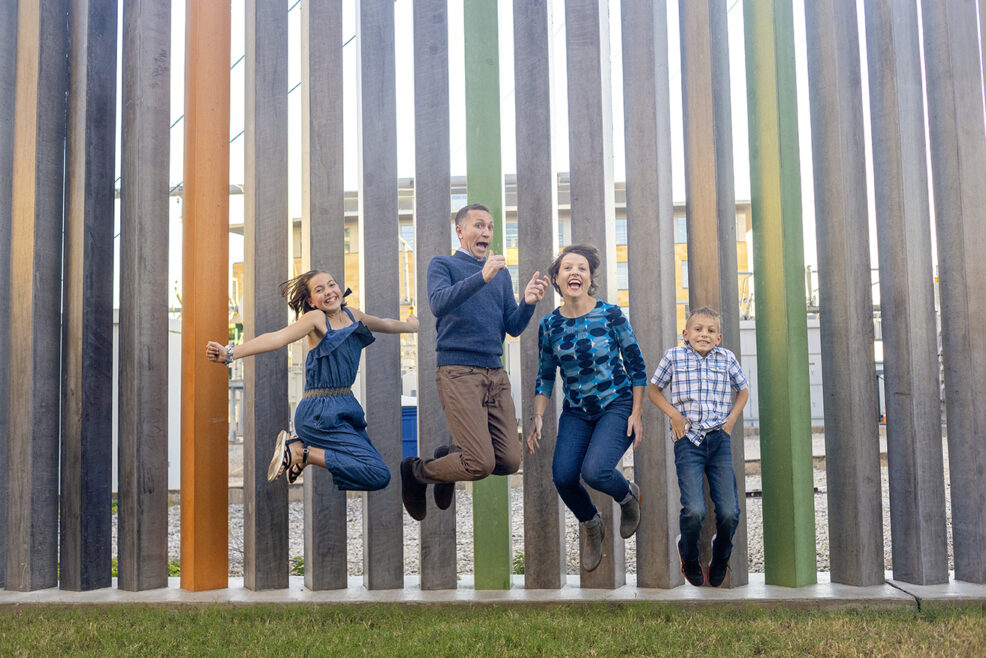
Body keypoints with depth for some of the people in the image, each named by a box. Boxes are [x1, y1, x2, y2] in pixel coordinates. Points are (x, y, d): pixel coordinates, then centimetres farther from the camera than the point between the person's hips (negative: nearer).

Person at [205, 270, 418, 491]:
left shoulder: (352, 315, 10)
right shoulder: (316, 318, -11)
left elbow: (384, 324, 31)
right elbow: (278, 338, -26)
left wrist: (410, 326, 49)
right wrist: (229, 353, -41)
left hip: (345, 406, 8)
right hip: (322, 412, -8)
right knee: (379, 476, -15)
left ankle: (301, 445, 15)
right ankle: (300, 452, -6)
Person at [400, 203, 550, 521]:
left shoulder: (501, 274, 20)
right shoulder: (443, 264, 5)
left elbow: (513, 328, 14)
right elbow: (439, 303, -16)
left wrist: (528, 303, -7)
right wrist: (482, 277, -27)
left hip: (496, 374, 6)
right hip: (458, 372, -6)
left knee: (510, 461, -2)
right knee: (482, 464, -15)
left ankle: (451, 455, 25)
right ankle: (416, 471, 12)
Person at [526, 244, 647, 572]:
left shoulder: (610, 315, -10)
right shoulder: (549, 325, -1)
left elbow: (637, 366, -4)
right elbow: (545, 377, 9)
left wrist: (636, 414, -7)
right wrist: (538, 417, 0)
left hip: (616, 406, -3)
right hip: (576, 412, 3)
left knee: (594, 471, -24)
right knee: (562, 476, -15)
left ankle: (628, 495, 15)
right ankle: (591, 526, 19)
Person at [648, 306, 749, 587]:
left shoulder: (727, 358, 8)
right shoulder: (674, 356, 3)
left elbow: (743, 390, 22)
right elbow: (654, 389, 13)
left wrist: (732, 418, 8)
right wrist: (674, 415, -1)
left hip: (719, 440, 2)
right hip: (688, 440, -2)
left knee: (729, 512, -4)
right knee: (694, 510, -15)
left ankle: (720, 556, 29)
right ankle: (689, 556, 18)